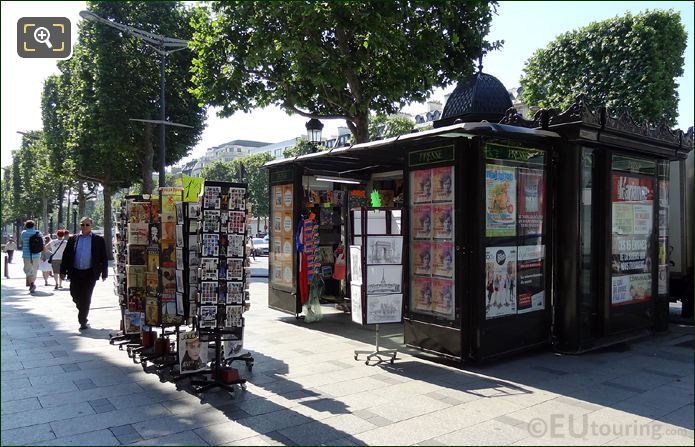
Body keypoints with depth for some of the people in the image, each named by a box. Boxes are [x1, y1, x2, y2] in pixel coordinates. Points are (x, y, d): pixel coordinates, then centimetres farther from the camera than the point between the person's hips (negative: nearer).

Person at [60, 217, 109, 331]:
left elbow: (104, 258, 3)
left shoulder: (98, 240, 1)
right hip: (75, 273, 3)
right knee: (75, 296, 7)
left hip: (90, 274, -3)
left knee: (85, 298, -2)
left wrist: (104, 273, 1)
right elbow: (66, 256, 8)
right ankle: (82, 311, 36)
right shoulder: (73, 239, 8)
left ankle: (83, 321, 10)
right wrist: (63, 271, 3)